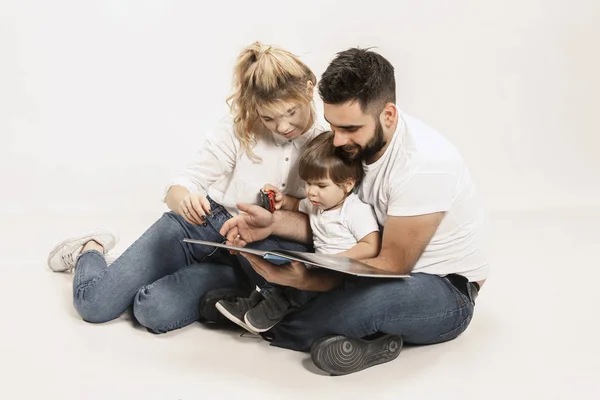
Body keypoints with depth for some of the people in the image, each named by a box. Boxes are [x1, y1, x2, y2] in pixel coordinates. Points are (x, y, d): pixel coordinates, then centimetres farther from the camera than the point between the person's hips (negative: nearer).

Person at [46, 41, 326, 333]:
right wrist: (185, 200, -32)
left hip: (247, 253, 0)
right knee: (93, 302, -9)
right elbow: (179, 189, -8)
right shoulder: (237, 130, -10)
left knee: (155, 311, -26)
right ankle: (91, 249, 24)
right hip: (201, 224, 1)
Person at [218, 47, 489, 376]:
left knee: (365, 300, -39)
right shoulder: (355, 144, -5)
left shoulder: (423, 163, -28)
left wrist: (306, 281, -32)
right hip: (392, 269, 8)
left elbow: (392, 265, -24)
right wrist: (274, 222, -17)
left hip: (447, 291, -7)